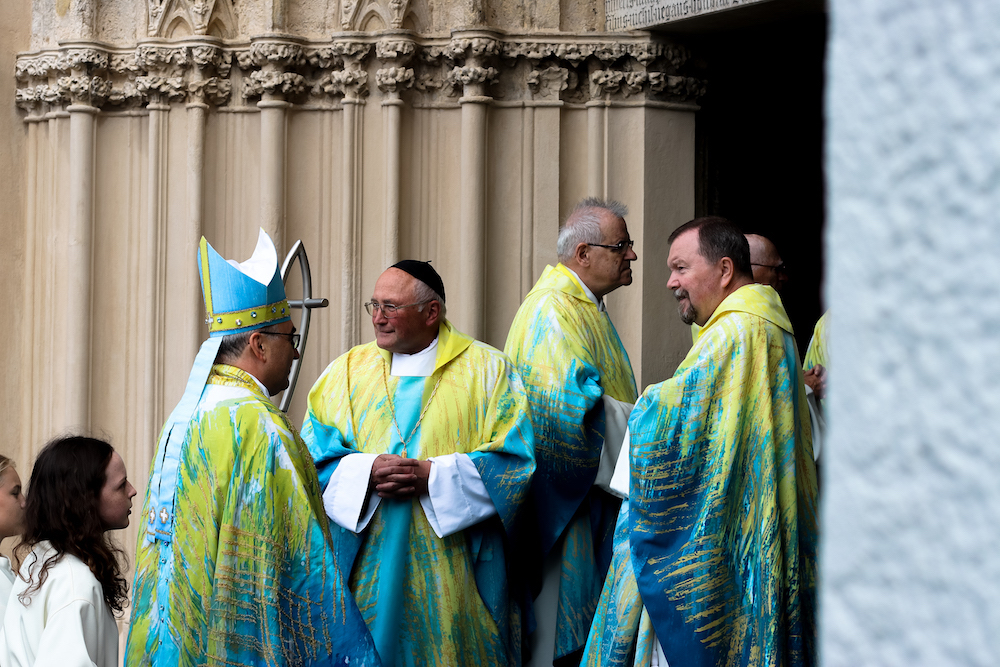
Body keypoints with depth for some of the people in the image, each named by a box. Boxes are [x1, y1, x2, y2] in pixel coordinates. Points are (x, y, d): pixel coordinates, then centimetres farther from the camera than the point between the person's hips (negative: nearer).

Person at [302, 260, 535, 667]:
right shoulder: (347, 371, 9)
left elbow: (514, 460, -7)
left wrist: (432, 477, -16)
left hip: (453, 570, -2)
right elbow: (314, 458, 4)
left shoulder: (487, 370, 1)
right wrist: (367, 472, -15)